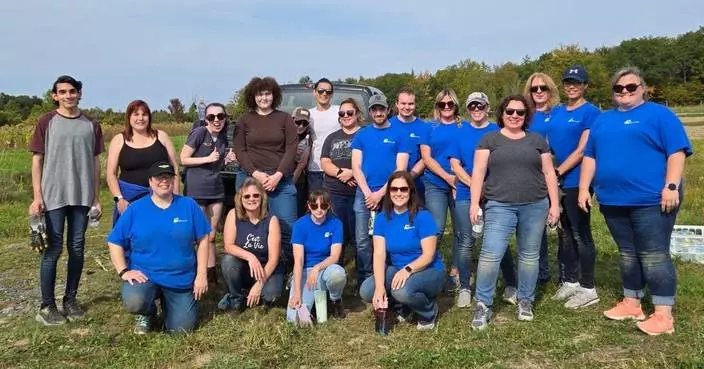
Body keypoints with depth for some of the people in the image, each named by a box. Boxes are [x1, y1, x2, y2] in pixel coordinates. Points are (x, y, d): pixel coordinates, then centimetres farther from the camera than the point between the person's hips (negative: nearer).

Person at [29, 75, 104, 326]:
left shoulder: (91, 125, 7)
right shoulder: (46, 122, 0)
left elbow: (95, 162, 9)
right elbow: (37, 160, 0)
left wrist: (97, 198, 7)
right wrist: (37, 197, -7)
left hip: (82, 197, 3)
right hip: (54, 197, -2)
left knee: (77, 249, 8)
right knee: (53, 250, 0)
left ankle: (70, 300, 21)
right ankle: (46, 306, 11)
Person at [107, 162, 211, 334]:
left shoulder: (189, 205, -1)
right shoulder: (135, 209, -2)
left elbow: (202, 240, 1)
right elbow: (115, 243, 2)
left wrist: (201, 275, -4)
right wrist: (123, 271, -12)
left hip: (182, 280, 1)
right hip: (144, 275, -1)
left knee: (181, 329, 0)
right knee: (134, 302, -33)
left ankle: (166, 302, 33)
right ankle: (147, 313, 7)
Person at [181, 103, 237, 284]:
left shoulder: (223, 139, 11)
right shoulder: (199, 133, -9)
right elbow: (183, 159, -10)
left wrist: (227, 160, 3)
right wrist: (208, 158, -18)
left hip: (216, 190, 6)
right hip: (196, 190, -6)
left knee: (211, 236, 11)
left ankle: (211, 274, 18)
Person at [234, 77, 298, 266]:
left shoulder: (285, 118, 9)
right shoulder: (245, 120, 11)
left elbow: (291, 149, 2)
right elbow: (239, 150, 4)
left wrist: (277, 176, -9)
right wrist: (256, 174, -10)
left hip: (280, 179, -1)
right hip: (250, 178, 1)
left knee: (287, 226, -6)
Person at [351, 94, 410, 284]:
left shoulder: (399, 135, 4)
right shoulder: (361, 135, 11)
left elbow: (400, 169, -2)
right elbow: (356, 167, 5)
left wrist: (381, 193, -10)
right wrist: (368, 193, -8)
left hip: (389, 194, -2)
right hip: (364, 193, 2)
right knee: (362, 241, 0)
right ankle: (364, 282, 11)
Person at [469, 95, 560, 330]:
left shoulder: (537, 140, 11)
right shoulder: (489, 140, 5)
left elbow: (549, 173, 11)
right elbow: (478, 172, 0)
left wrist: (554, 204, 4)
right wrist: (474, 203, -9)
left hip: (535, 206, 3)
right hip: (500, 206, -2)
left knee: (529, 255, 10)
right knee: (490, 254, -10)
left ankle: (525, 300, 25)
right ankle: (483, 304, 1)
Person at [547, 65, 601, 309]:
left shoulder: (591, 112, -8)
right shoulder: (557, 112, 13)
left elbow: (582, 150, -15)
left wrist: (557, 172, -17)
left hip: (575, 182, -7)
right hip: (556, 182, 7)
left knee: (580, 234, -1)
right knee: (564, 232, 14)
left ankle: (588, 289, 9)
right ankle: (570, 282, 26)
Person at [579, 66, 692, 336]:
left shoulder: (659, 114, 1)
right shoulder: (603, 120, 18)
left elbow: (677, 152, -7)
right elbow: (590, 156, 18)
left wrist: (671, 186, -16)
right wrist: (584, 188, 10)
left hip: (651, 200, -5)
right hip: (613, 200, 6)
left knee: (654, 256, -5)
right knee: (627, 255, 13)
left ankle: (663, 315, 1)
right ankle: (631, 304, 24)